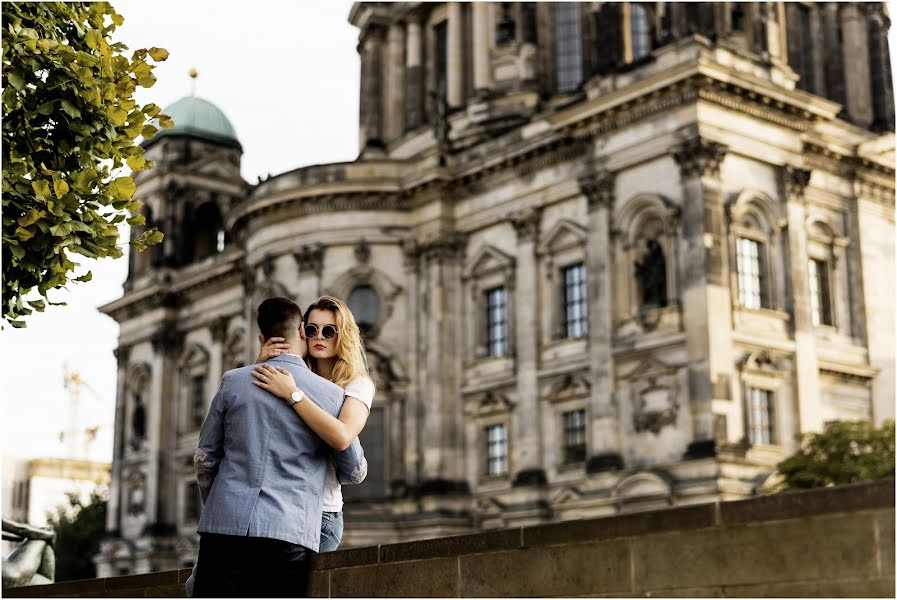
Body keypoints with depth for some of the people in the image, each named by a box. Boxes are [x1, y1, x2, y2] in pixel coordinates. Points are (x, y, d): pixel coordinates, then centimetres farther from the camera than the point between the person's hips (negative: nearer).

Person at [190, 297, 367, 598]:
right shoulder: (332, 395, 5)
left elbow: (205, 459, 12)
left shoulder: (233, 381, 7)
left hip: (227, 526, 1)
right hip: (291, 533, 0)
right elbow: (354, 472, 14)